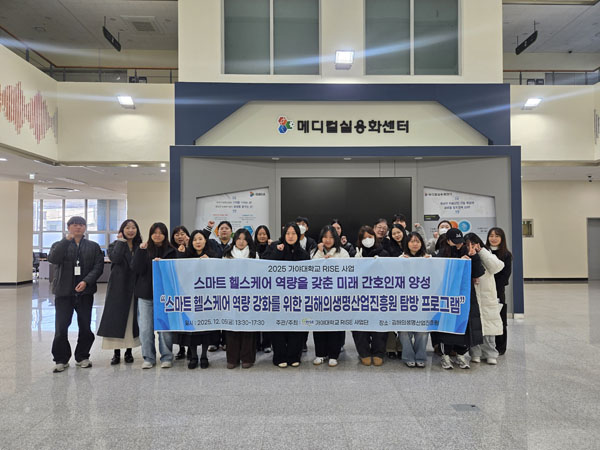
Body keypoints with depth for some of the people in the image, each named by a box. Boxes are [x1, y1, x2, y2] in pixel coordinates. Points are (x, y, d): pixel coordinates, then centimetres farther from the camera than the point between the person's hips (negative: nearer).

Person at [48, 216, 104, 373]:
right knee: (61, 327, -2)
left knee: (85, 326, 6)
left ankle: (82, 357, 22)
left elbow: (98, 266, 0)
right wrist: (67, 239, -15)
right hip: (64, 292, -1)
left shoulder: (93, 246, 10)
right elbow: (53, 258, -11)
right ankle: (61, 359, 14)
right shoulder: (60, 245, 10)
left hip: (85, 292, 1)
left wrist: (86, 281, -14)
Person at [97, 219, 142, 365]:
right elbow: (115, 258, -16)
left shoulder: (140, 246, 11)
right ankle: (116, 352, 8)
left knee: (132, 319, 5)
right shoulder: (115, 245, 6)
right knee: (116, 319, -1)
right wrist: (121, 241, -8)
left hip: (134, 288, 2)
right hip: (118, 288, -2)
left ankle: (129, 351, 16)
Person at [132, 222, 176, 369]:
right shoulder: (144, 249, 7)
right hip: (145, 293, 1)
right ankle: (148, 357, 17)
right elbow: (136, 268, -5)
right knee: (145, 328, 4)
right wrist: (141, 250, -10)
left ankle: (166, 357, 13)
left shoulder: (170, 251, 4)